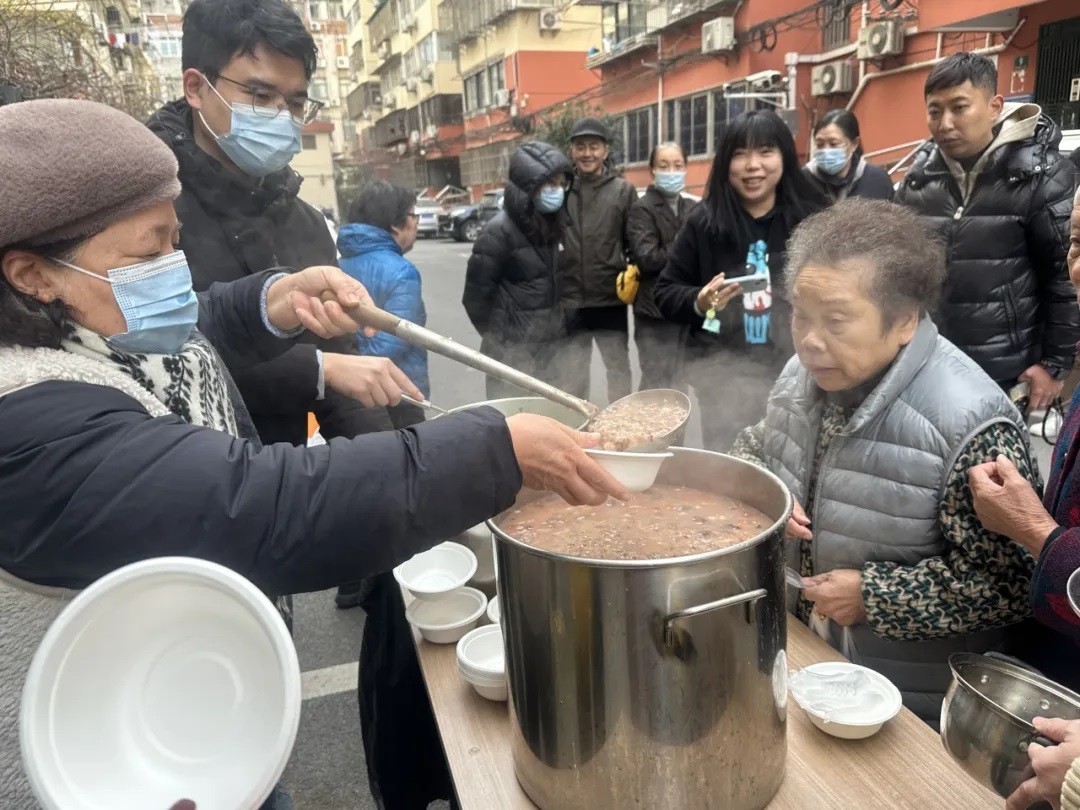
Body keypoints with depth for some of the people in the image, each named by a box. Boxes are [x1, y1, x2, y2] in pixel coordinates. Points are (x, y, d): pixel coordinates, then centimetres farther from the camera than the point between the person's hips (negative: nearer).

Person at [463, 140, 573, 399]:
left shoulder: (555, 222, 4)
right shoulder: (500, 231, -16)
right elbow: (476, 296, -11)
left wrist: (558, 328, 11)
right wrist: (500, 341, 0)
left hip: (553, 347, 6)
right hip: (513, 352, -6)